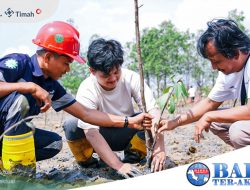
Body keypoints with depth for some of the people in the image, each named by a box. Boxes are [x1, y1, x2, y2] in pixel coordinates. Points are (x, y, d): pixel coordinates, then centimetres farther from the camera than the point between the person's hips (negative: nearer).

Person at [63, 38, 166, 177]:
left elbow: (152, 110, -27)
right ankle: (88, 165, -3)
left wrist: (159, 148, -40)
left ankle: (132, 159, -3)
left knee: (151, 118, -27)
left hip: (127, 134, 2)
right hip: (100, 138, -1)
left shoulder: (131, 78, -20)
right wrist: (119, 165, -44)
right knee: (71, 126, -31)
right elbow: (91, 132, -36)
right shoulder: (86, 91, -27)